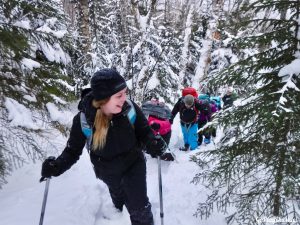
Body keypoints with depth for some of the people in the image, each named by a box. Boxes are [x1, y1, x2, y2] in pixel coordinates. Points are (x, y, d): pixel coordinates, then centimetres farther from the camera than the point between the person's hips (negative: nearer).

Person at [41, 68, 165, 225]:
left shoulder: (130, 108, -30)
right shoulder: (83, 119, -29)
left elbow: (144, 131, -14)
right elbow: (73, 150, -15)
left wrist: (152, 144, -36)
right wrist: (58, 165, -33)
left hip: (133, 163, -2)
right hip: (107, 170, 2)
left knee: (139, 209, -5)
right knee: (118, 197, 33)